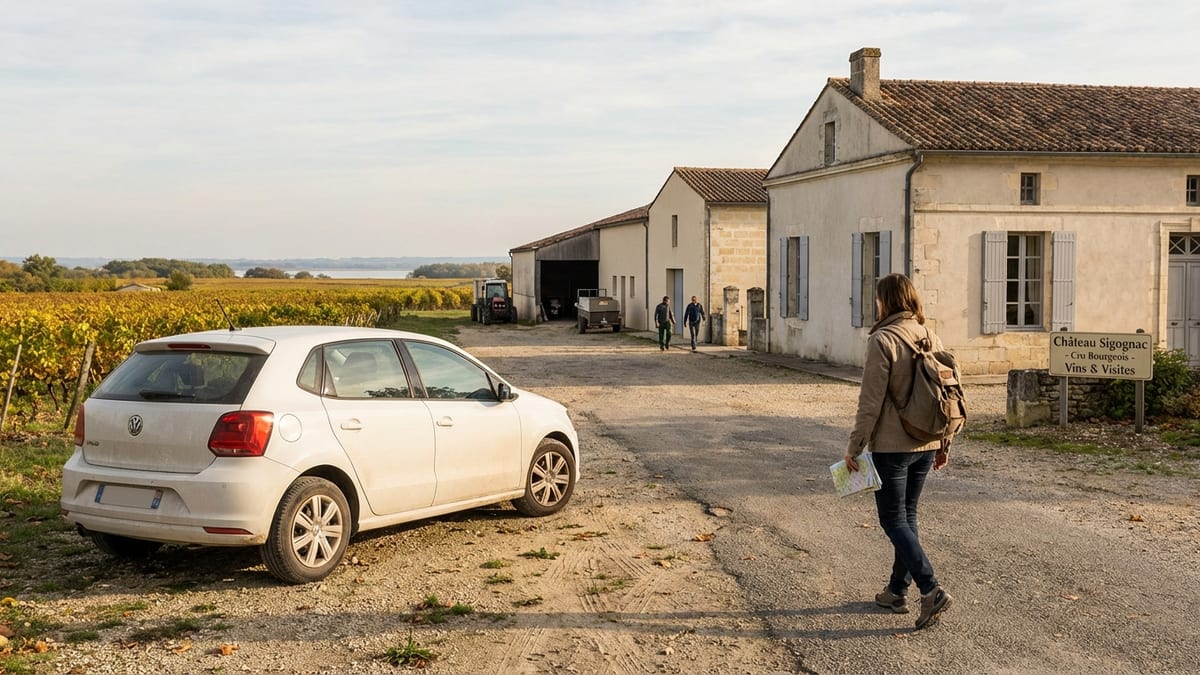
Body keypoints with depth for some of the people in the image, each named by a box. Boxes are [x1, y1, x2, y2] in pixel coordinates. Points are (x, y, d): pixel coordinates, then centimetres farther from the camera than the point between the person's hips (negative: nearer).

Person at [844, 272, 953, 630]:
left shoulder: (883, 340, -15)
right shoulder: (931, 338, 6)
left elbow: (871, 402, -17)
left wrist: (855, 447, -10)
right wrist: (944, 445, 20)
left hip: (891, 446, -7)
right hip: (926, 444, 7)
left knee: (893, 519, 1)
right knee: (907, 515, 17)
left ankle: (931, 590, -11)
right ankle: (897, 591, 25)